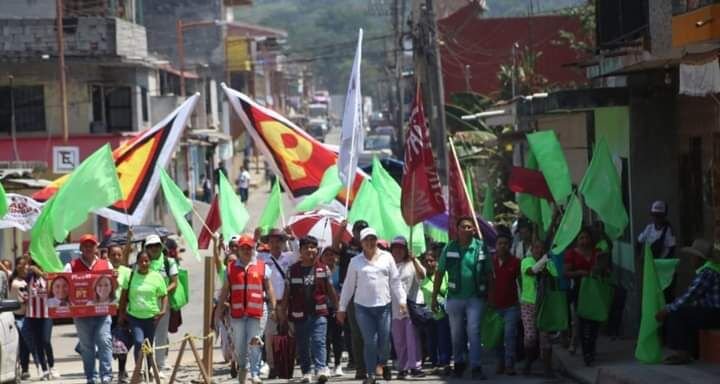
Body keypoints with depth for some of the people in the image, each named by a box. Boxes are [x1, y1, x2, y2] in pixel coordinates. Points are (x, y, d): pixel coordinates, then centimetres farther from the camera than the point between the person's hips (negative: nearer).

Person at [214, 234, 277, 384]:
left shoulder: (262, 267, 6)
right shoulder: (231, 268, 10)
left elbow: (269, 289, 7)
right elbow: (225, 291, 12)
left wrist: (273, 308, 1)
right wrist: (219, 308, 8)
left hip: (255, 312, -2)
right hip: (237, 312, 2)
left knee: (254, 343, -13)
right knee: (239, 344, 8)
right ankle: (242, 367, 24)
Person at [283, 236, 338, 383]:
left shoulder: (323, 268, 4)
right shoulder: (293, 270, 4)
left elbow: (330, 290, 10)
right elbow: (287, 293, 8)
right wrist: (283, 311, 4)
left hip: (319, 313, -2)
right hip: (299, 314, 2)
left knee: (318, 341, -15)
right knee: (302, 345, 8)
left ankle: (321, 369, -25)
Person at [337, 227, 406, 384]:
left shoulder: (386, 258, 7)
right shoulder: (355, 261, 5)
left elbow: (395, 281, 8)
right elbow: (348, 286, 8)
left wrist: (402, 300, 0)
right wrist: (342, 308, 8)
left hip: (383, 306, 1)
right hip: (363, 307, -1)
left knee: (384, 340, 0)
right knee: (370, 341, -5)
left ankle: (381, 363, 30)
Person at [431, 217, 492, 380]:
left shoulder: (481, 247, -3)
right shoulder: (449, 248, -1)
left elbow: (489, 273, 2)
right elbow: (439, 273, 3)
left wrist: (490, 295, -1)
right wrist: (434, 297, 1)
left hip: (475, 298, -2)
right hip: (455, 297, 2)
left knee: (473, 332, -7)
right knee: (456, 334, 12)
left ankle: (476, 367, -7)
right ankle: (459, 363, 30)